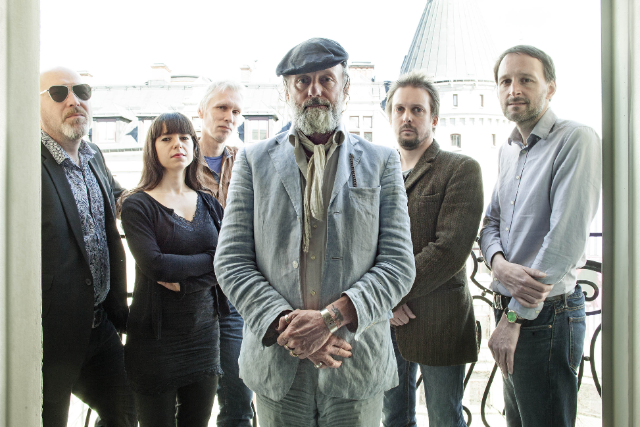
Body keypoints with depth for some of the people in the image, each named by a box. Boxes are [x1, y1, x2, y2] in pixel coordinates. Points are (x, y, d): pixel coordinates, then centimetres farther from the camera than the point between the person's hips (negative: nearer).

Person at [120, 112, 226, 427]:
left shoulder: (208, 203, 8)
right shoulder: (138, 205, -6)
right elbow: (153, 264, -19)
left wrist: (184, 281, -15)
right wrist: (209, 261, -10)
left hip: (204, 330, 4)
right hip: (156, 334, -4)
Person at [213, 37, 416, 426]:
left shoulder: (382, 162, 5)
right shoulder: (254, 161, 6)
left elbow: (399, 265, -3)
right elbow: (231, 261, 0)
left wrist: (331, 318, -16)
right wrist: (285, 323, -13)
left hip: (357, 365, 0)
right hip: (276, 366, 1)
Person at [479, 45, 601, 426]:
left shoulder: (576, 140, -13)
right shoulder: (508, 152, 13)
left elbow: (567, 237, -20)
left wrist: (516, 316, -17)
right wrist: (500, 264, -11)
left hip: (547, 313, -8)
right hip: (511, 309, 8)